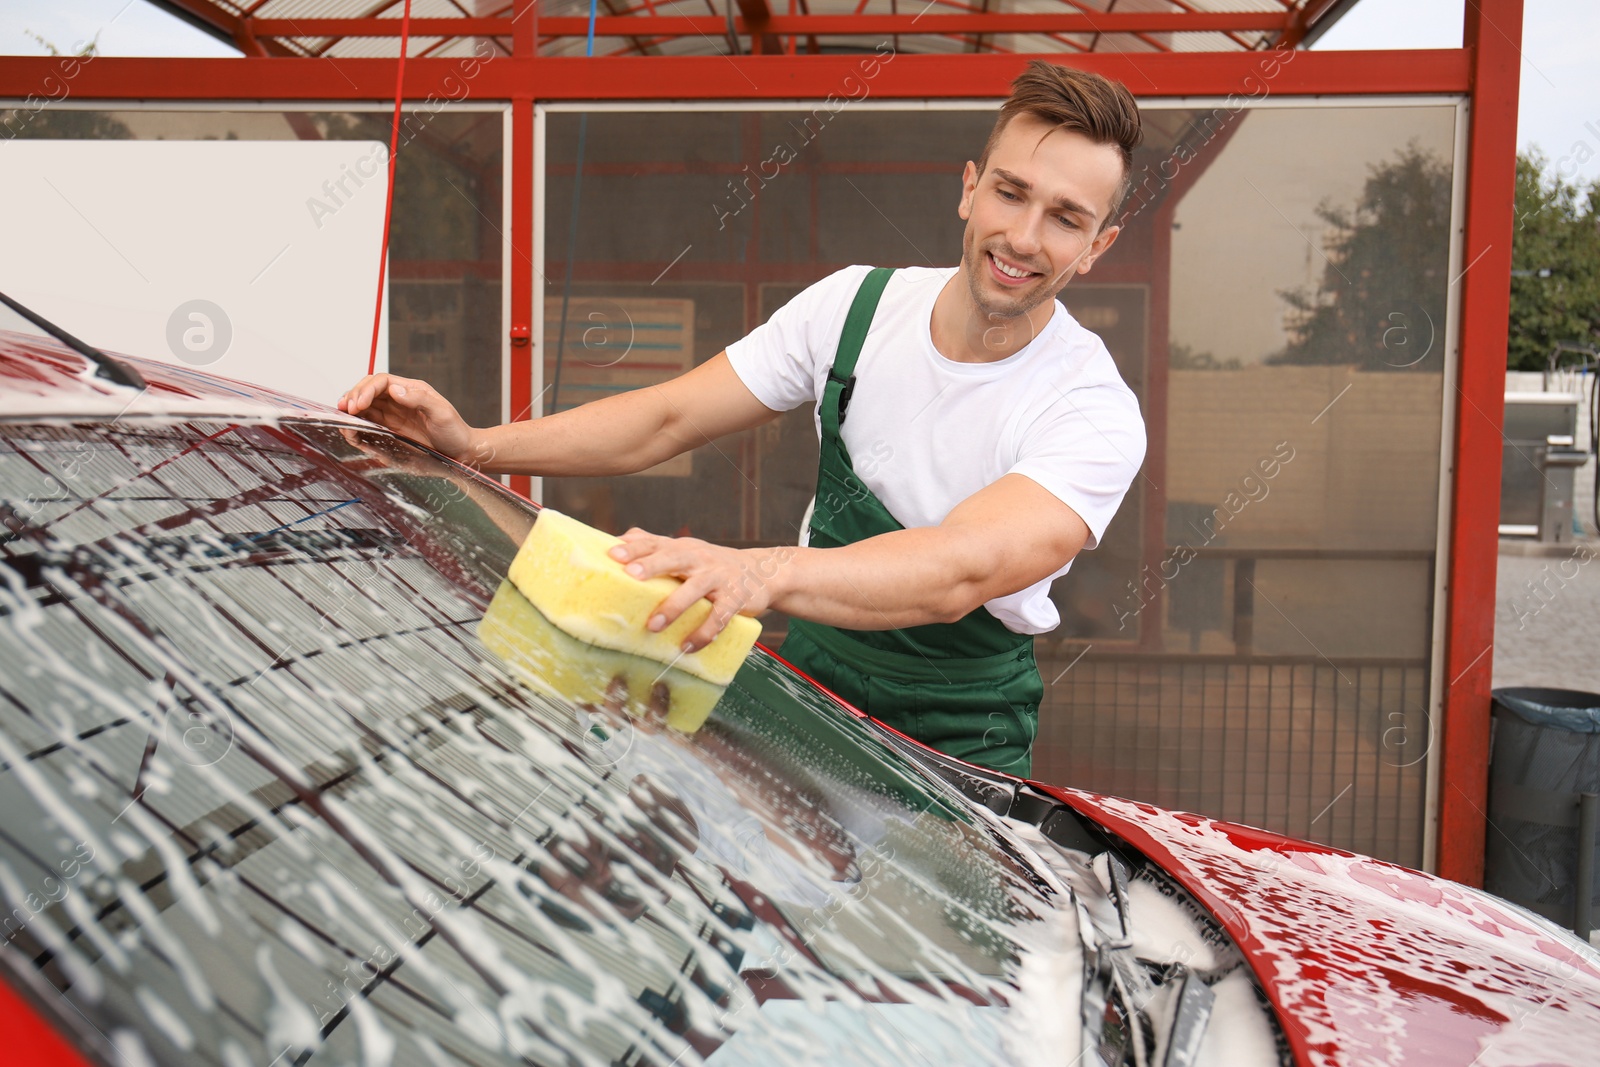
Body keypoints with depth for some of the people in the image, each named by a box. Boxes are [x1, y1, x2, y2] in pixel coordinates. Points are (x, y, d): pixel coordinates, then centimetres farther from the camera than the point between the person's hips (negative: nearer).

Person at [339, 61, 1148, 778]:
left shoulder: (1096, 415, -21)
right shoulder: (855, 304, -6)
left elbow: (962, 572, -40)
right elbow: (666, 420, -5)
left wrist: (761, 573, -59)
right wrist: (477, 445, -18)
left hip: (954, 744, -3)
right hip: (805, 676, 3)